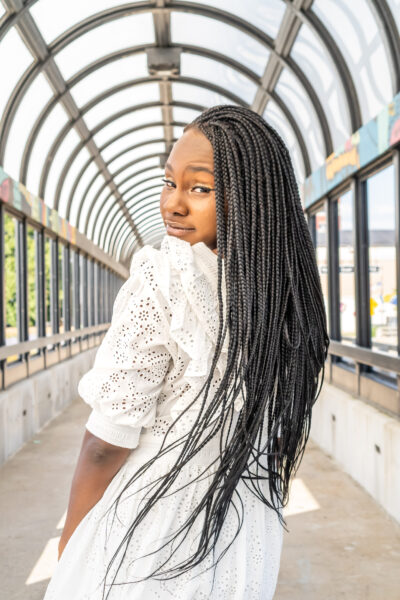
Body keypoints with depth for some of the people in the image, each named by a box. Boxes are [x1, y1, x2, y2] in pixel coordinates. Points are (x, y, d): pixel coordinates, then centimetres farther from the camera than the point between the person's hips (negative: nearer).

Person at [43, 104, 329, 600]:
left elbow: (105, 446, -21)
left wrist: (68, 548, -6)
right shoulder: (290, 288, -4)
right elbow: (284, 434, 7)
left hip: (150, 546, -6)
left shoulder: (163, 280, -24)